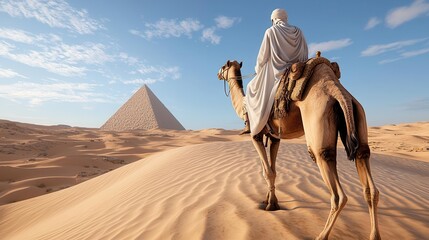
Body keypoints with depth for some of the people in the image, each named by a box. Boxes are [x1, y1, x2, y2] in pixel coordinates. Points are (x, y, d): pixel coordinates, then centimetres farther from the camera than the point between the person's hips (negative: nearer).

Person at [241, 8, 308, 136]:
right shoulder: (298, 32, 11)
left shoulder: (271, 31, -2)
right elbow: (305, 55, 11)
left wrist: (258, 69, 14)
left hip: (273, 73, -4)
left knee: (251, 89, 12)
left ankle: (249, 124, 1)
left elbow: (263, 55, -2)